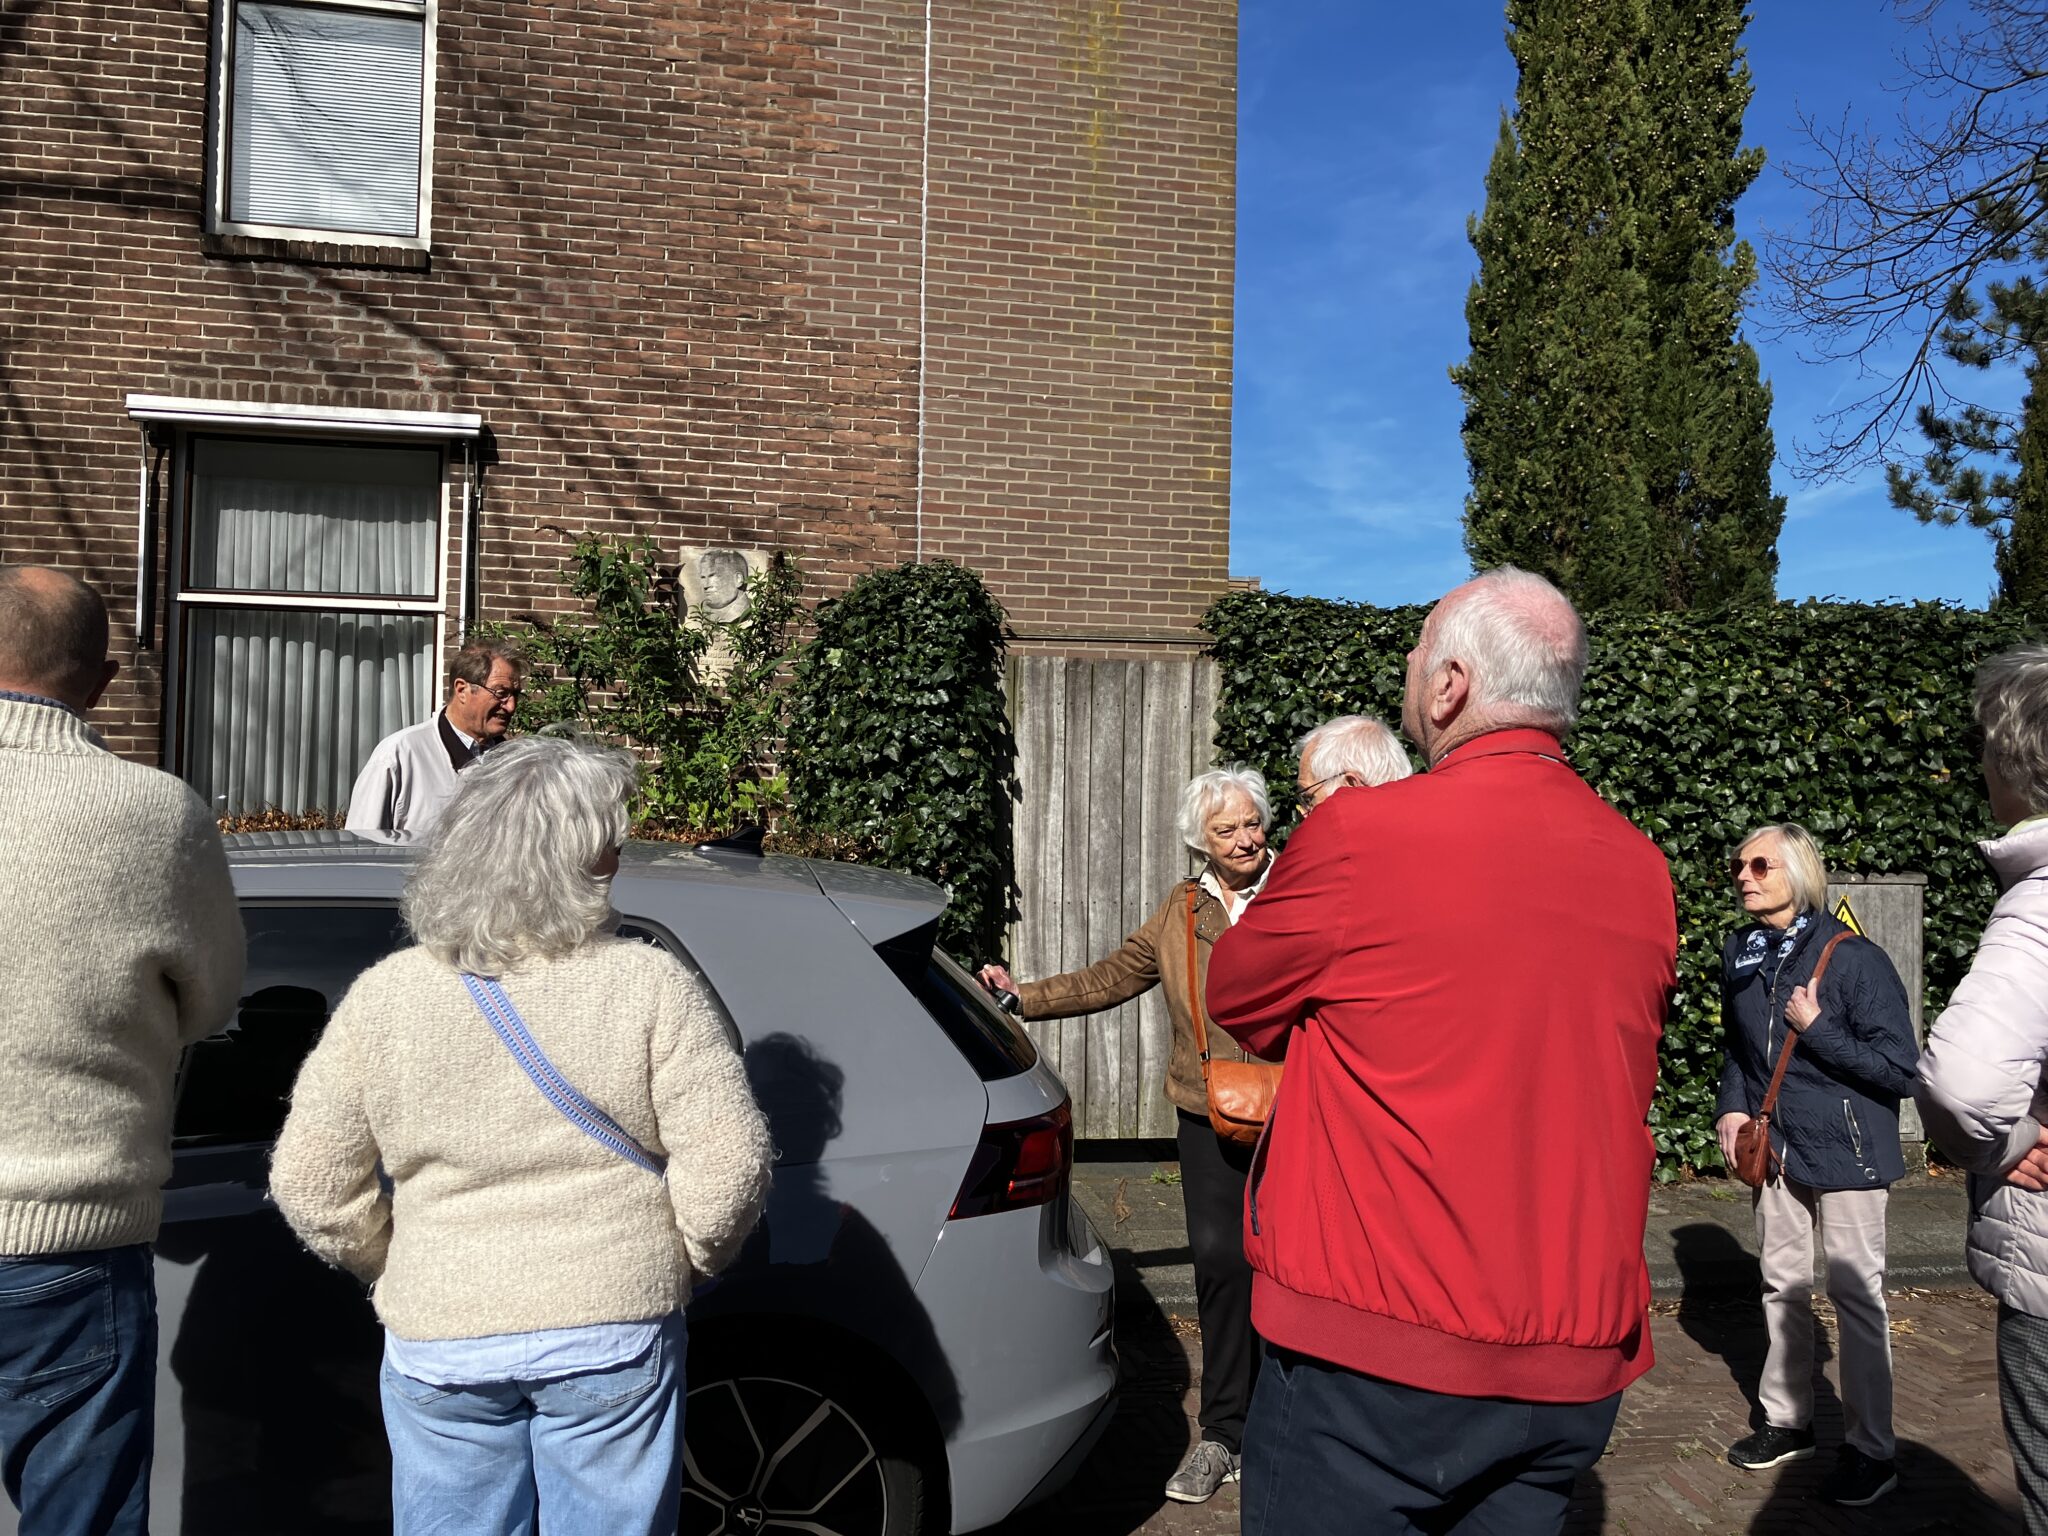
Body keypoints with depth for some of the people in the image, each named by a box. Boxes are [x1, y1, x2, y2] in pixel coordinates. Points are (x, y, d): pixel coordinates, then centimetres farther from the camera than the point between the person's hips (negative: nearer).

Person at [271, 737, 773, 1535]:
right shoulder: (651, 986, -13)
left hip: (437, 1343, 2)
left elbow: (309, 1183, -1)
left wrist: (398, 1271, 13)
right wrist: (682, 1263, 4)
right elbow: (729, 1164, -14)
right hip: (614, 1340, -2)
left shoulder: (382, 997, -5)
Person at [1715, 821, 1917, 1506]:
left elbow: (1900, 1070, -16)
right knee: (1782, 1285, 15)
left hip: (1845, 1148, -6)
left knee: (1855, 1294, 2)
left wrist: (1817, 1029, -22)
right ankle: (1787, 1419, 31)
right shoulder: (1740, 953, 2)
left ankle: (1871, 1450, 15)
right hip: (1773, 1146, 6)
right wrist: (1731, 1108, 0)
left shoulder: (1854, 958, -17)